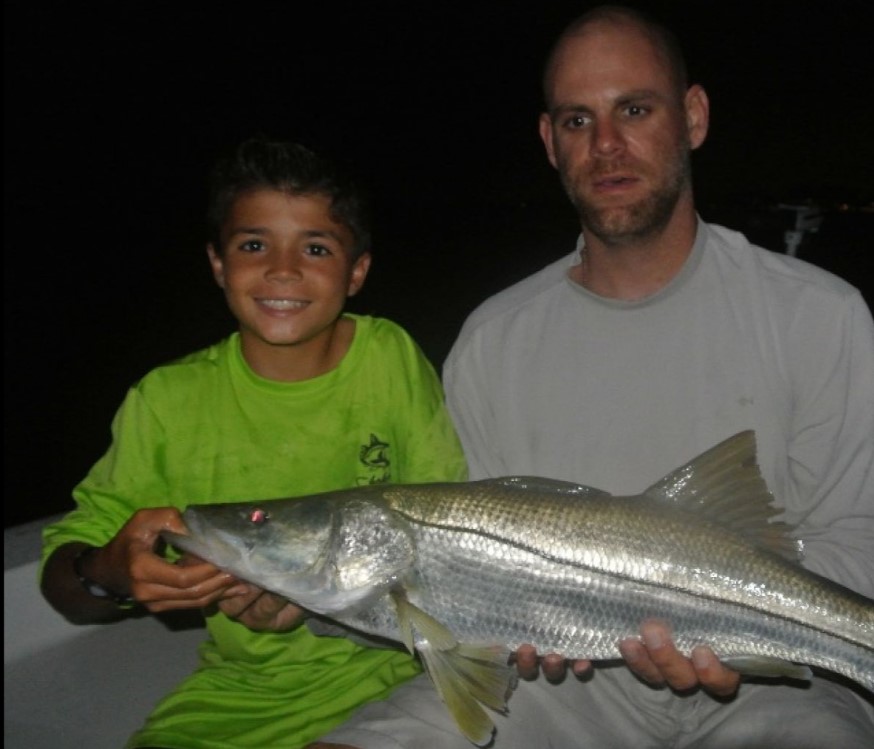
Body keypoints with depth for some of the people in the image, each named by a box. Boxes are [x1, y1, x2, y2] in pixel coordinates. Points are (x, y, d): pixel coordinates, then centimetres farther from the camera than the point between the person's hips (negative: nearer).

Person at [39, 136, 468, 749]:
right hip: (233, 692, 2)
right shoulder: (168, 401, -5)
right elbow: (60, 581, -1)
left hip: (385, 670, -1)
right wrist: (108, 574, -25)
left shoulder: (393, 360, -8)